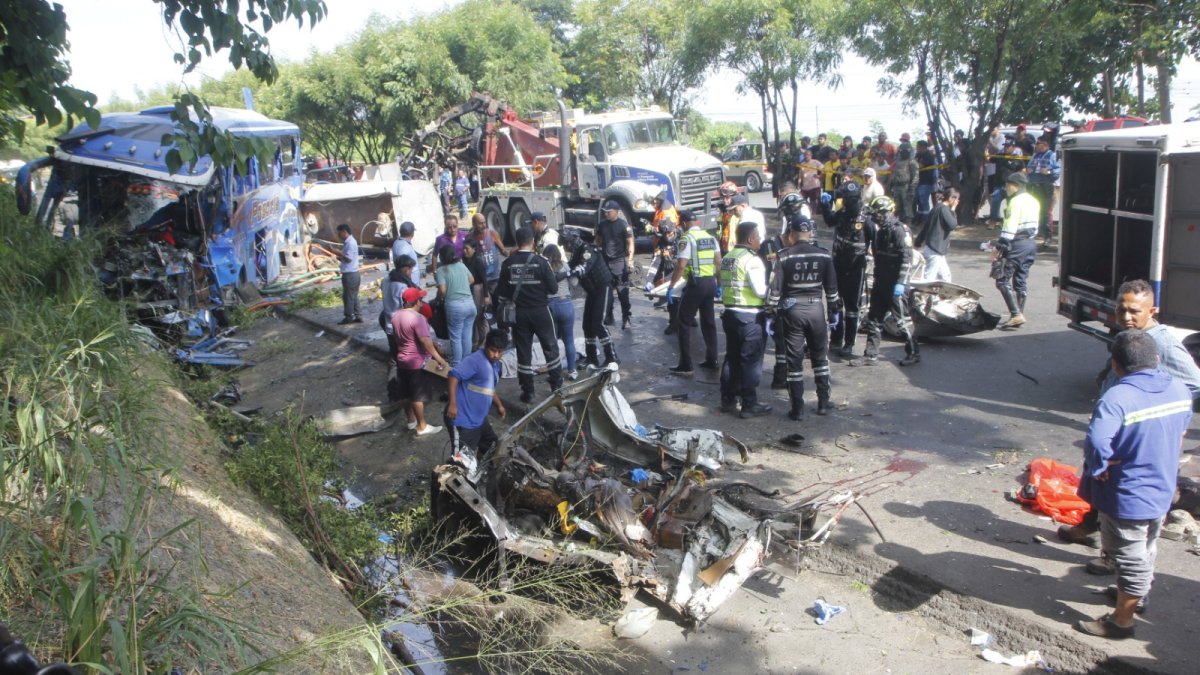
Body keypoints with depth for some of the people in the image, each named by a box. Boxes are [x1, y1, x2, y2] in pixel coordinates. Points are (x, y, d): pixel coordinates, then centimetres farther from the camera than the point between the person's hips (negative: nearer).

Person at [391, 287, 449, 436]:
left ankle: (411, 420, 30)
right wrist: (439, 358, -26)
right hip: (418, 362, -8)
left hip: (402, 360, 9)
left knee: (407, 394, 17)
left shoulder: (396, 316, 4)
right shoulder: (417, 318, -23)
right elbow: (425, 341, -28)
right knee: (418, 395, -1)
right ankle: (422, 426, 7)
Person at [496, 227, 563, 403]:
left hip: (519, 312, 2)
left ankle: (528, 393, 12)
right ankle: (557, 387, 20)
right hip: (540, 311, -1)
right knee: (550, 347, 14)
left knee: (523, 352, 9)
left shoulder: (508, 263, -7)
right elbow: (553, 288, -9)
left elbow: (502, 292, -3)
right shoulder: (540, 261, -12)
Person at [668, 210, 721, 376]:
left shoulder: (687, 238, -9)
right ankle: (711, 360, 22)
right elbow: (718, 262, 12)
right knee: (709, 322, 17)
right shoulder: (710, 237, 11)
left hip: (696, 283, -7)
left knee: (684, 322, 1)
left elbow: (681, 265, -17)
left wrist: (671, 286, -13)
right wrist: (719, 284, 20)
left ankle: (686, 366, -1)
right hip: (711, 282, 7)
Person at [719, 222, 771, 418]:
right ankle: (749, 405, 4)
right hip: (749, 316, -8)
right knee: (751, 360, 0)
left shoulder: (727, 258, 10)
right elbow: (761, 291, -19)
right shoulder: (752, 260, -16)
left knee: (731, 357, 16)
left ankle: (728, 399, 23)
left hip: (730, 313, 8)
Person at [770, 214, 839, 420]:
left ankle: (797, 409, 7)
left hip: (792, 310, -2)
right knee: (820, 356, 17)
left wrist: (771, 311, -1)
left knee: (794, 360, 4)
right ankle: (823, 403, 22)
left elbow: (775, 287, -9)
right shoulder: (824, 255, 0)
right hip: (816, 309, 2)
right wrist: (833, 309, 18)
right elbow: (831, 287, 6)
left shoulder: (784, 256, -8)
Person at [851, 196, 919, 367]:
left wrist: (900, 283, -24)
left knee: (902, 319, 0)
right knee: (874, 319, 9)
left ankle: (914, 353, 13)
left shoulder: (899, 230, -15)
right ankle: (871, 355, 15)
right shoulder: (881, 231, 13)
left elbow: (907, 259, -20)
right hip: (881, 282, 9)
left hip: (895, 284, -9)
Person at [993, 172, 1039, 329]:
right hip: (1030, 244, 9)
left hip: (1017, 245, -9)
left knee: (1003, 280, -5)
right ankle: (1019, 315, 16)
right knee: (1021, 281, 13)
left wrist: (999, 248, -17)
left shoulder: (1016, 201, -14)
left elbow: (1009, 228, -19)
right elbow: (1034, 226, 16)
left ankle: (1016, 314, -13)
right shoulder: (1034, 201, 14)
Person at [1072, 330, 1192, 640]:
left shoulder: (1117, 399, -30)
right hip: (1163, 489, 8)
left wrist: (1098, 470, -22)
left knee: (1131, 559, 7)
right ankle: (1138, 593, 50)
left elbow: (1096, 444, -40)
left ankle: (1121, 620, 22)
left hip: (1127, 497, -8)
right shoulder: (1180, 390, -4)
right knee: (1147, 550, 28)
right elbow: (1181, 433, 11)